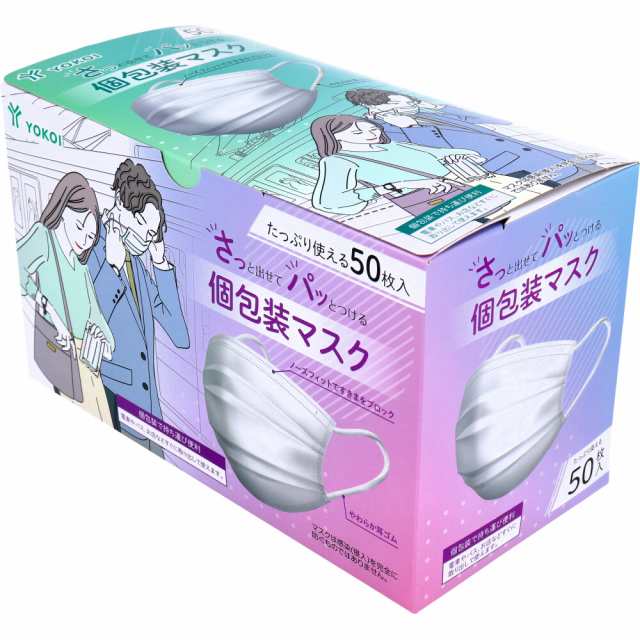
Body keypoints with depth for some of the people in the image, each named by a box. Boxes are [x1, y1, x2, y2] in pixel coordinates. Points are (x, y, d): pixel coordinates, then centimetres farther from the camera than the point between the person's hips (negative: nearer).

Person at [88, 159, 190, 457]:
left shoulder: (138, 264, 12)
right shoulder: (90, 259, -9)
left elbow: (180, 337, 7)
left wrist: (161, 262, 4)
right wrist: (113, 266, -21)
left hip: (149, 407, 7)